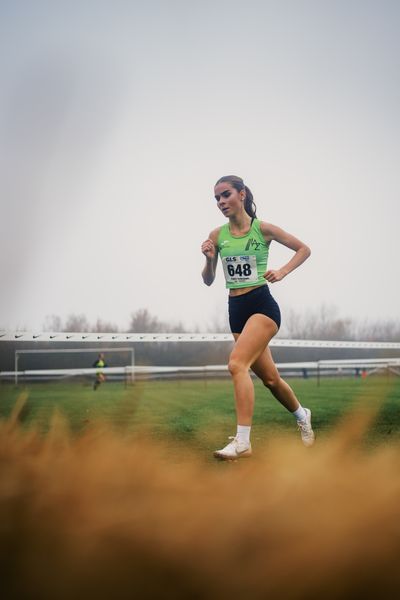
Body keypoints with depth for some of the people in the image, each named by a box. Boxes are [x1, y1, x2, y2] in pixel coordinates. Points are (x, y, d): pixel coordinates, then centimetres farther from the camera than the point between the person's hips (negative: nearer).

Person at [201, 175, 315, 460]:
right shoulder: (217, 235, 6)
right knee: (270, 377, 14)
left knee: (237, 363, -26)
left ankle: (243, 442, -27)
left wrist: (282, 271, -7)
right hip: (236, 309, 5)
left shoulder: (262, 228, -4)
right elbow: (208, 280, 10)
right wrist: (209, 258, -9)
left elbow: (304, 249, 7)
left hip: (262, 305, -5)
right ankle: (302, 415, 42)